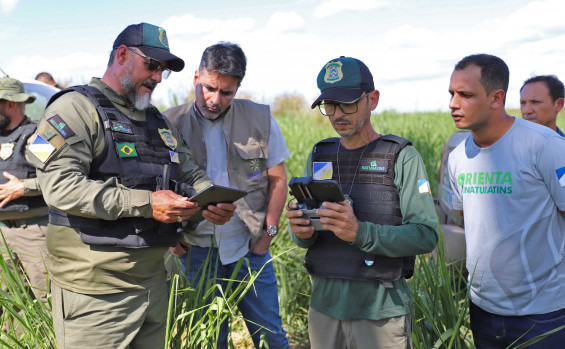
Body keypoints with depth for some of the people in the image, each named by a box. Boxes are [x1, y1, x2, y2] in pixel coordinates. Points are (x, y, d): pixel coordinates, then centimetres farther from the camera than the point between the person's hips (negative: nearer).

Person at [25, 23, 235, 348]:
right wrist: (144, 204, -25)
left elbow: (191, 173, 20)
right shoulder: (76, 108, -7)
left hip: (153, 281, 7)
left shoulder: (157, 120, 18)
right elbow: (60, 187, -21)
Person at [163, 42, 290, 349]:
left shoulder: (260, 120, -1)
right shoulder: (170, 124, -3)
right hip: (196, 250, 0)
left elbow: (278, 179, 6)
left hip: (248, 248, 1)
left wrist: (269, 231, 0)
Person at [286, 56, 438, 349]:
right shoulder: (319, 156, 7)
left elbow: (426, 236, -15)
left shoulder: (402, 158, -8)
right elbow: (303, 234, 10)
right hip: (324, 303, 4)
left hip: (380, 311, -4)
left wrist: (360, 233, -28)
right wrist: (302, 232, -14)